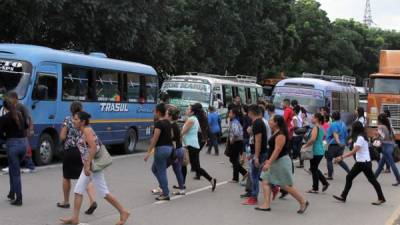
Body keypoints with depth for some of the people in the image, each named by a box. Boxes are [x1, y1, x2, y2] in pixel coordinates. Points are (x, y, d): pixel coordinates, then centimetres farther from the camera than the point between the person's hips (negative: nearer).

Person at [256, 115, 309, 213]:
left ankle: (303, 202, 10)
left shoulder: (280, 135, -19)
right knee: (266, 181, 3)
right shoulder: (275, 133, 12)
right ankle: (266, 205, 3)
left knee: (286, 186, -3)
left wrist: (269, 163, -28)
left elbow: (277, 150, -25)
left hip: (281, 162, -10)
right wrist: (269, 160, 21)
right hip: (274, 162, 10)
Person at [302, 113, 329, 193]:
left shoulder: (315, 127, -15)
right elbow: (324, 136, 27)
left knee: (314, 170, 1)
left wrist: (305, 145, -17)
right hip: (321, 151, 9)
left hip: (316, 152, -9)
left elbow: (313, 139, -28)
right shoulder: (321, 128, 12)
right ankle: (325, 183, 16)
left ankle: (315, 188, 8)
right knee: (315, 169, 20)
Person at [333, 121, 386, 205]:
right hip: (360, 162, 10)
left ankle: (381, 198, 11)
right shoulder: (361, 137, 9)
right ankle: (343, 196, 10)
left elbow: (354, 151, -27)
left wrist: (342, 157, -30)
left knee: (372, 180, 1)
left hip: (364, 163, -10)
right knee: (349, 177, 7)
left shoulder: (360, 138, -20)